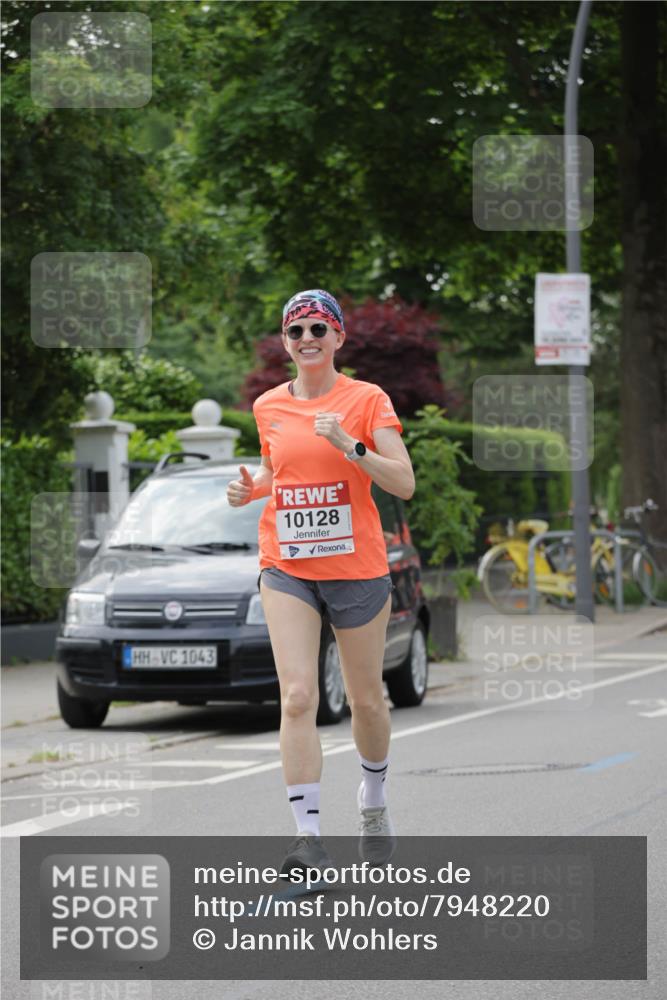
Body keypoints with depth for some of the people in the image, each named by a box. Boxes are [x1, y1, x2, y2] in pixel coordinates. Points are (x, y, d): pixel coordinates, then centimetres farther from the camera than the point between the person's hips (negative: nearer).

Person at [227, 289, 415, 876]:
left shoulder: (367, 400, -5)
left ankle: (374, 799, 38)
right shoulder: (269, 407, 7)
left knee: (366, 700, 10)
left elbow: (404, 484, -11)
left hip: (357, 567, -2)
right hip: (287, 568, 2)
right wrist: (251, 488, 3)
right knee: (298, 696, -13)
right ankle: (309, 837, -15)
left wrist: (350, 446, -24)